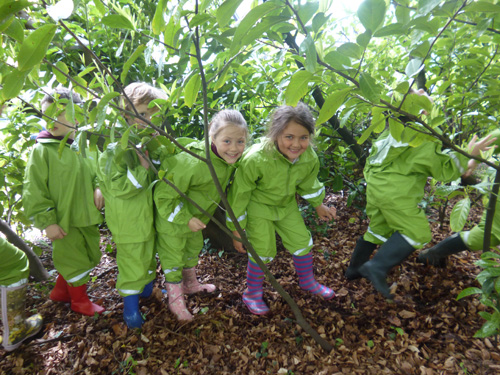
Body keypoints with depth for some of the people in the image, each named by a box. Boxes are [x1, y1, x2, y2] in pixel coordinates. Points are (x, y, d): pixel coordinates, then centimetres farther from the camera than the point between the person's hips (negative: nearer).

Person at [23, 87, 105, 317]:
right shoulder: (42, 151, -14)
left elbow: (95, 173, 15)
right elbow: (33, 192, -13)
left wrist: (98, 188, -7)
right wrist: (47, 222, -15)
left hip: (87, 218, 7)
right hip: (64, 222, -6)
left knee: (90, 257, 19)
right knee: (76, 262, 7)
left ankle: (60, 291, 43)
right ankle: (80, 302, 33)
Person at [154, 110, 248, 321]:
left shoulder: (228, 160, -13)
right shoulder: (193, 164, -39)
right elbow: (164, 196, -29)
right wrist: (185, 219, -30)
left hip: (195, 217, 8)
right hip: (171, 218, -8)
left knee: (194, 247, 26)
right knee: (173, 255, 9)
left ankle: (191, 284, 53)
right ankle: (175, 298, 33)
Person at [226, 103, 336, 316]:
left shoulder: (310, 158, -21)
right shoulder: (256, 160, -37)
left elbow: (308, 183, 4)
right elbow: (239, 195, -24)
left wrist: (319, 206, 18)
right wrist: (236, 232, -16)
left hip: (286, 204, 5)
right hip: (257, 206, -5)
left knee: (302, 241, 11)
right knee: (263, 250, -2)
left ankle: (307, 281, 40)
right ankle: (252, 294, 25)